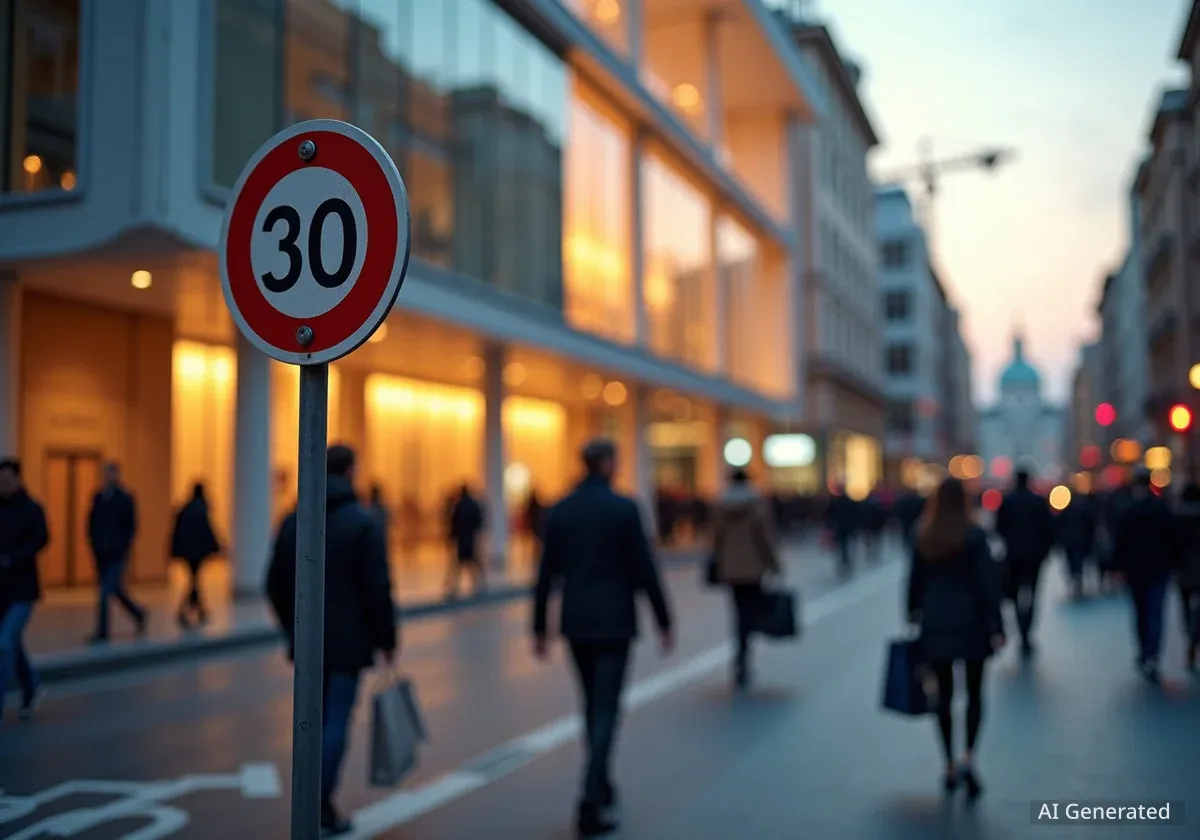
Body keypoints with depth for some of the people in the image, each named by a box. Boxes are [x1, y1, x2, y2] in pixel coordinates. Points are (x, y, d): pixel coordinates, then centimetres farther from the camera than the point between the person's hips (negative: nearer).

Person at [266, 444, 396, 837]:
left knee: (315, 720, 14)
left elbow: (275, 584, 9)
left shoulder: (293, 520, 5)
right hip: (348, 642, -5)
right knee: (336, 721, 0)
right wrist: (386, 639, -4)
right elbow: (378, 588, -14)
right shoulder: (363, 522, -11)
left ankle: (316, 806, 20)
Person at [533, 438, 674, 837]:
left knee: (593, 704, 20)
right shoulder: (624, 508, -10)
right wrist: (664, 622, -1)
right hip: (614, 624, -5)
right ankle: (591, 803, -8)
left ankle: (601, 786, 32)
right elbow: (645, 570, -10)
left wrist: (539, 628, 10)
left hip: (575, 624, 5)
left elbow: (546, 575, 4)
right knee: (606, 710, -1)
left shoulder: (560, 511, 3)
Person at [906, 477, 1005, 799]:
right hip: (970, 621, -2)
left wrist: (914, 614, 16)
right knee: (975, 693, 11)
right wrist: (996, 626, -8)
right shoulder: (975, 535, -10)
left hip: (935, 623, 2)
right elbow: (988, 583, -11)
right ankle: (968, 757, -6)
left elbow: (916, 580, 5)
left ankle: (950, 766, 14)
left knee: (944, 694, 11)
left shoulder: (923, 536, -1)